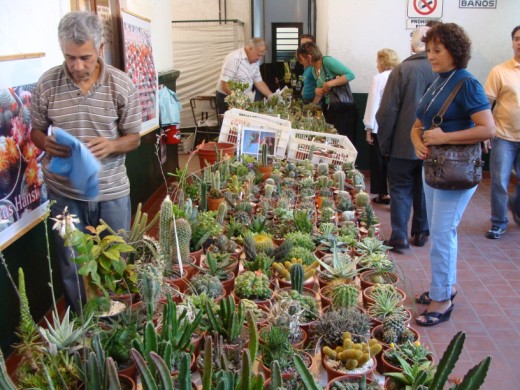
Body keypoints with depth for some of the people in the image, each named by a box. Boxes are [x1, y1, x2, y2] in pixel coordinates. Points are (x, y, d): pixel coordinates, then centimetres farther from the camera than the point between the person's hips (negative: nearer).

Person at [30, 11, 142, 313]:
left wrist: (112, 145, -23)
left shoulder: (122, 85, -8)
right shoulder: (47, 84, -6)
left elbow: (134, 138, -1)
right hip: (64, 192, 1)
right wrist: (47, 144, -18)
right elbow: (36, 131, 6)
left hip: (112, 191, 0)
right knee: (70, 265, 14)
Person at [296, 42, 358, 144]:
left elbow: (351, 75, -18)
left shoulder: (327, 61, -13)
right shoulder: (313, 69, 10)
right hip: (328, 109, 7)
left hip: (344, 108, -7)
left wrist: (330, 83, -22)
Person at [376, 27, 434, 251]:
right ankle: (421, 233, 26)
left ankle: (399, 237, 2)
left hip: (405, 145, -3)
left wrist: (384, 144, -3)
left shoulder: (402, 70, -11)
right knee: (425, 190, 16)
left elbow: (387, 111, -12)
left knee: (400, 190, 8)